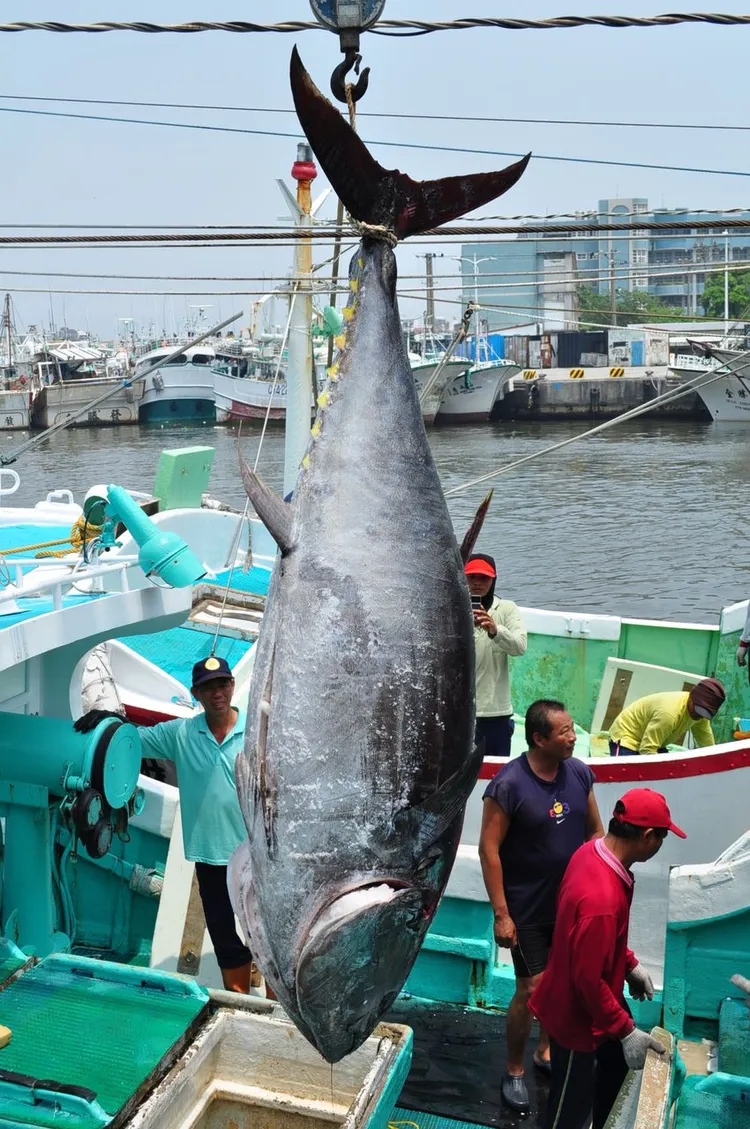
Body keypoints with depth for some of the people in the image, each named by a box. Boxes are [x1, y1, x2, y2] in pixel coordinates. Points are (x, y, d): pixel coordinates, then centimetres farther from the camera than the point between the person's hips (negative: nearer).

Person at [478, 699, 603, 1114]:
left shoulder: (580, 773, -6)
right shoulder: (509, 784, -22)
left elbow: (595, 831, 7)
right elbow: (489, 849, -18)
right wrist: (501, 914, -17)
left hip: (573, 902, 5)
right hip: (528, 909, -5)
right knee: (531, 989, 2)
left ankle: (546, 1051, 41)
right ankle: (514, 1072, 23)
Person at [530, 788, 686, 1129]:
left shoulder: (592, 851, -10)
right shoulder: (602, 898, -39)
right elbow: (588, 979, -29)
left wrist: (630, 964, 14)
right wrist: (626, 1030, -20)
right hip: (577, 1014, -9)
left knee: (619, 1061, 29)